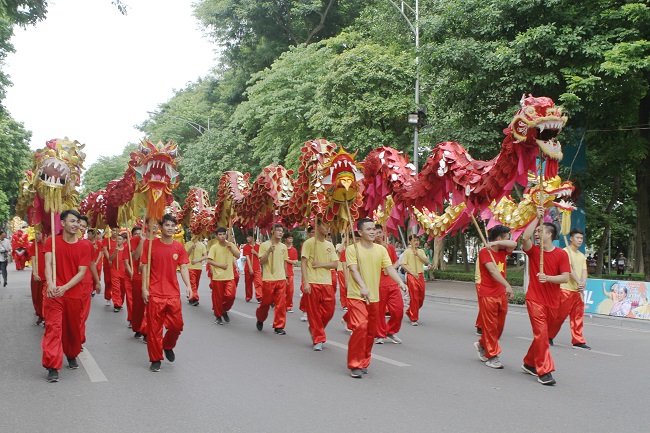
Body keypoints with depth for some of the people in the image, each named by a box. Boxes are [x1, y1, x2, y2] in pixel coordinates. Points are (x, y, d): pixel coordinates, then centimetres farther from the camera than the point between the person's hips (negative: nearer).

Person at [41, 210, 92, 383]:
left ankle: (72, 356, 37)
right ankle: (52, 367, -8)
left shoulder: (84, 246, 1)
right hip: (54, 294, -2)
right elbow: (48, 263, -13)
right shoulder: (52, 241, 0)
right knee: (53, 328, -9)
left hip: (74, 294, 2)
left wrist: (65, 287, -20)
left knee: (73, 328, 14)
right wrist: (50, 284, -31)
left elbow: (82, 272, -6)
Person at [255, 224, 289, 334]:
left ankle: (279, 326, 7)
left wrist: (285, 276, 19)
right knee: (266, 302, 5)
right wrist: (269, 251, -21)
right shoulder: (264, 245, -4)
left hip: (281, 279, 4)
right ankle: (260, 319, 32)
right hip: (268, 279, -4)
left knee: (281, 303, -1)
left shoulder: (283, 247, 10)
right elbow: (261, 262, -9)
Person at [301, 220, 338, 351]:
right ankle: (318, 340, 10)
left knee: (329, 310, 2)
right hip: (312, 282, -5)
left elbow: (335, 264, 7)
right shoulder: (309, 243, -3)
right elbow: (303, 263, -7)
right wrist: (305, 282, -15)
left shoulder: (330, 245, 13)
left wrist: (320, 264, -10)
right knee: (314, 313, -1)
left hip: (327, 283, 5)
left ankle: (315, 330, 28)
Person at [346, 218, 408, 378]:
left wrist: (400, 282, -20)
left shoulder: (381, 250, 7)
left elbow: (389, 268, -2)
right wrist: (363, 287, -34)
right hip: (356, 296, -5)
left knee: (371, 331, 11)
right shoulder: (352, 249, -7)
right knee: (360, 327, -17)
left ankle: (363, 362, 28)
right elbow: (353, 270, -18)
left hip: (374, 297, 5)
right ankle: (355, 365, -5)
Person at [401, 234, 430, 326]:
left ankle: (409, 312, 31)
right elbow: (403, 265, -8)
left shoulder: (421, 251, 14)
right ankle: (414, 319, -1)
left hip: (421, 276, 6)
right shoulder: (407, 252, -1)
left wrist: (418, 255, -10)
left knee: (421, 298, 9)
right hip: (411, 276, -5)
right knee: (414, 298, -8)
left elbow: (427, 261, 2)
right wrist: (412, 273, -15)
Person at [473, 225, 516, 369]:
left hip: (501, 294, 7)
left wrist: (496, 243, -15)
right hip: (487, 294, -7)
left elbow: (513, 244, -8)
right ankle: (492, 356, 6)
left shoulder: (503, 252, 12)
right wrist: (507, 285, -32)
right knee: (490, 325, -2)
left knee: (499, 325, 12)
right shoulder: (484, 252, -10)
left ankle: (482, 344, 33)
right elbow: (493, 271, -23)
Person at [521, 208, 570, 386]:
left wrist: (547, 278, -23)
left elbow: (565, 277, -6)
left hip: (552, 302, 2)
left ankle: (529, 363, 31)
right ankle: (544, 371, -8)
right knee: (541, 333, -12)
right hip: (535, 299, -2)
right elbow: (525, 237, -21)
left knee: (541, 334, 14)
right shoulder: (533, 251, 0)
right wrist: (538, 217, -18)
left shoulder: (561, 254, 0)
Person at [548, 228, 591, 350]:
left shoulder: (581, 255, 17)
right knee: (560, 315, -2)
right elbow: (569, 269, -15)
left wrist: (583, 283, -14)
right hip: (566, 289, -7)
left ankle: (578, 341, 11)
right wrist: (578, 282, -24)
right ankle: (549, 336, 12)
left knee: (578, 316, 6)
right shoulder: (566, 252, -5)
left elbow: (584, 271, 6)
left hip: (578, 290, 7)